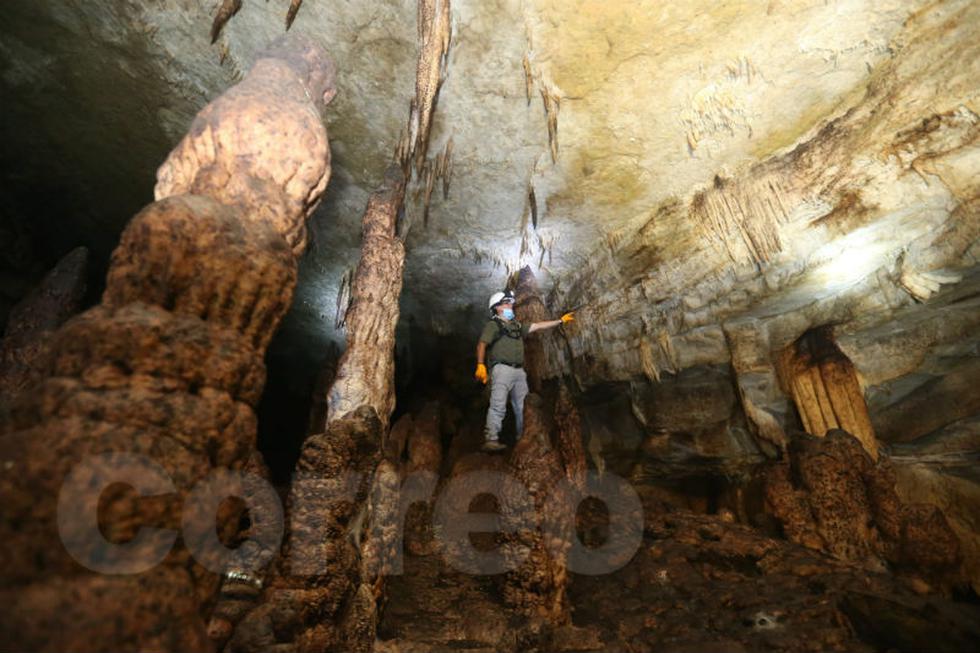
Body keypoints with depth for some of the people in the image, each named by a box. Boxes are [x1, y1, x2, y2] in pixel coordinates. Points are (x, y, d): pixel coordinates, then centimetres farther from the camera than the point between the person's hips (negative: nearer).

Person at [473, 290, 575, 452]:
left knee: (522, 407, 10)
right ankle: (491, 440, -16)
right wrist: (480, 365, -26)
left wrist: (561, 320, 26)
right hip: (502, 369, -8)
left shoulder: (516, 325, 24)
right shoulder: (493, 324, 1)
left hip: (519, 370, 8)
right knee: (498, 405, -15)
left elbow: (537, 326, 26)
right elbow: (482, 345, -11)